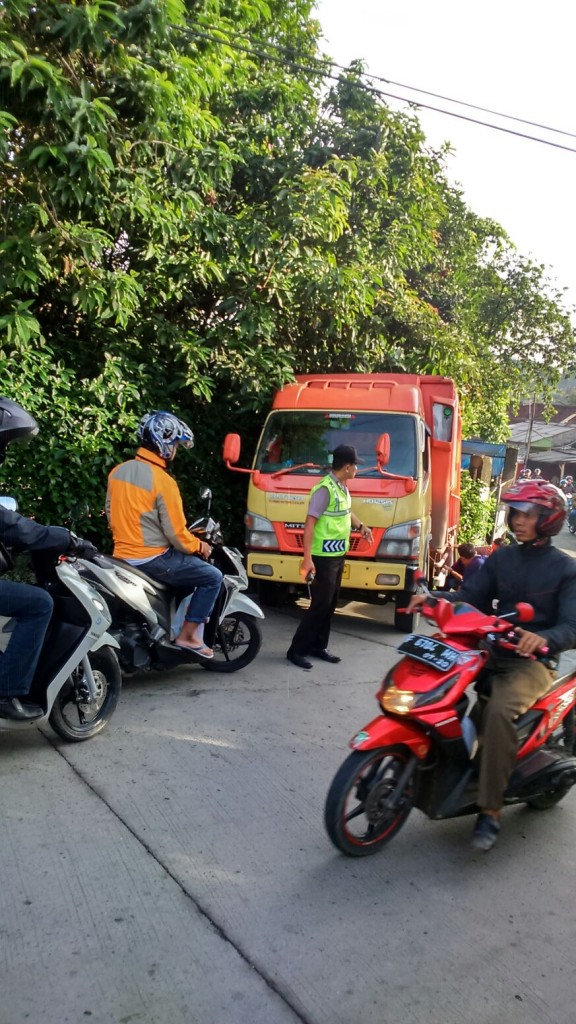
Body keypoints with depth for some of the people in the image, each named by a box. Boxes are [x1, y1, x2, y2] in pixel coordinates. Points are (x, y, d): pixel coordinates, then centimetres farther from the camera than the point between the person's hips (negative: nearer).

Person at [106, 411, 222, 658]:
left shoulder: (117, 471, 4)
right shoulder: (163, 481, -19)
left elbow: (111, 515, 15)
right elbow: (176, 534, -16)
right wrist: (199, 546, 2)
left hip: (122, 555, 9)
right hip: (152, 559, -9)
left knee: (190, 566, 29)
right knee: (212, 577, 2)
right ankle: (187, 635, 1)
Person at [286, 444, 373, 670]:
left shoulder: (343, 488, 10)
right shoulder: (325, 489, -19)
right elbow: (309, 524, -24)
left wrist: (361, 526, 21)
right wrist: (307, 558, -28)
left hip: (338, 555, 9)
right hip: (324, 558, -9)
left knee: (330, 604, 13)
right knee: (320, 604, -7)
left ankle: (318, 647, 23)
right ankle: (296, 650, 1)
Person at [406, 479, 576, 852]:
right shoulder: (502, 558, 11)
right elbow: (471, 598, 4)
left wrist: (542, 637, -36)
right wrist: (433, 598, -16)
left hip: (533, 662, -6)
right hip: (493, 652, 6)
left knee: (499, 711, -33)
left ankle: (491, 810, -23)